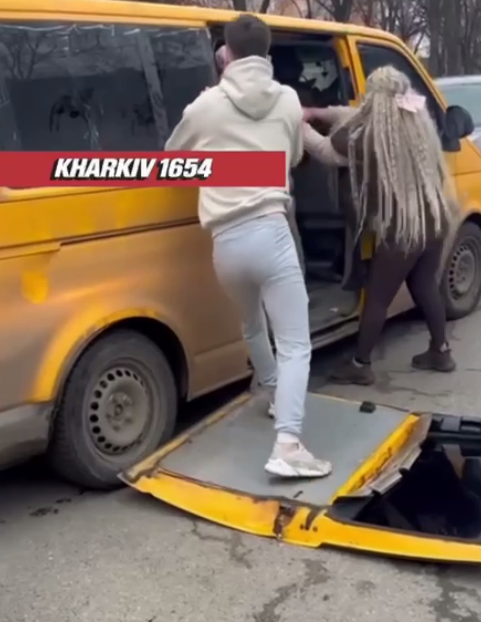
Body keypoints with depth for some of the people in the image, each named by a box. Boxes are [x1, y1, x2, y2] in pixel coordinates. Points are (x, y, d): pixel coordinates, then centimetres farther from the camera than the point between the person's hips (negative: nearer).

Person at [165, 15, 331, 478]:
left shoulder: (206, 106, 6)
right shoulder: (288, 101, 10)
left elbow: (173, 155, 23)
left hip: (226, 242, 2)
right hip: (269, 231, -2)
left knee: (253, 327, 29)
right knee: (295, 345, -1)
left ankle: (275, 394, 48)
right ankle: (287, 446, -15)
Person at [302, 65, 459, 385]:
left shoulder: (370, 134, -17)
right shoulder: (417, 118, 6)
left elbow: (326, 150, -2)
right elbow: (355, 116, 18)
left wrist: (302, 126, 15)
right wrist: (317, 113, 22)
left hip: (402, 229, -8)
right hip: (435, 221, 8)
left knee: (377, 296, 5)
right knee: (425, 286, 23)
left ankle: (361, 366, 16)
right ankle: (440, 352, 34)